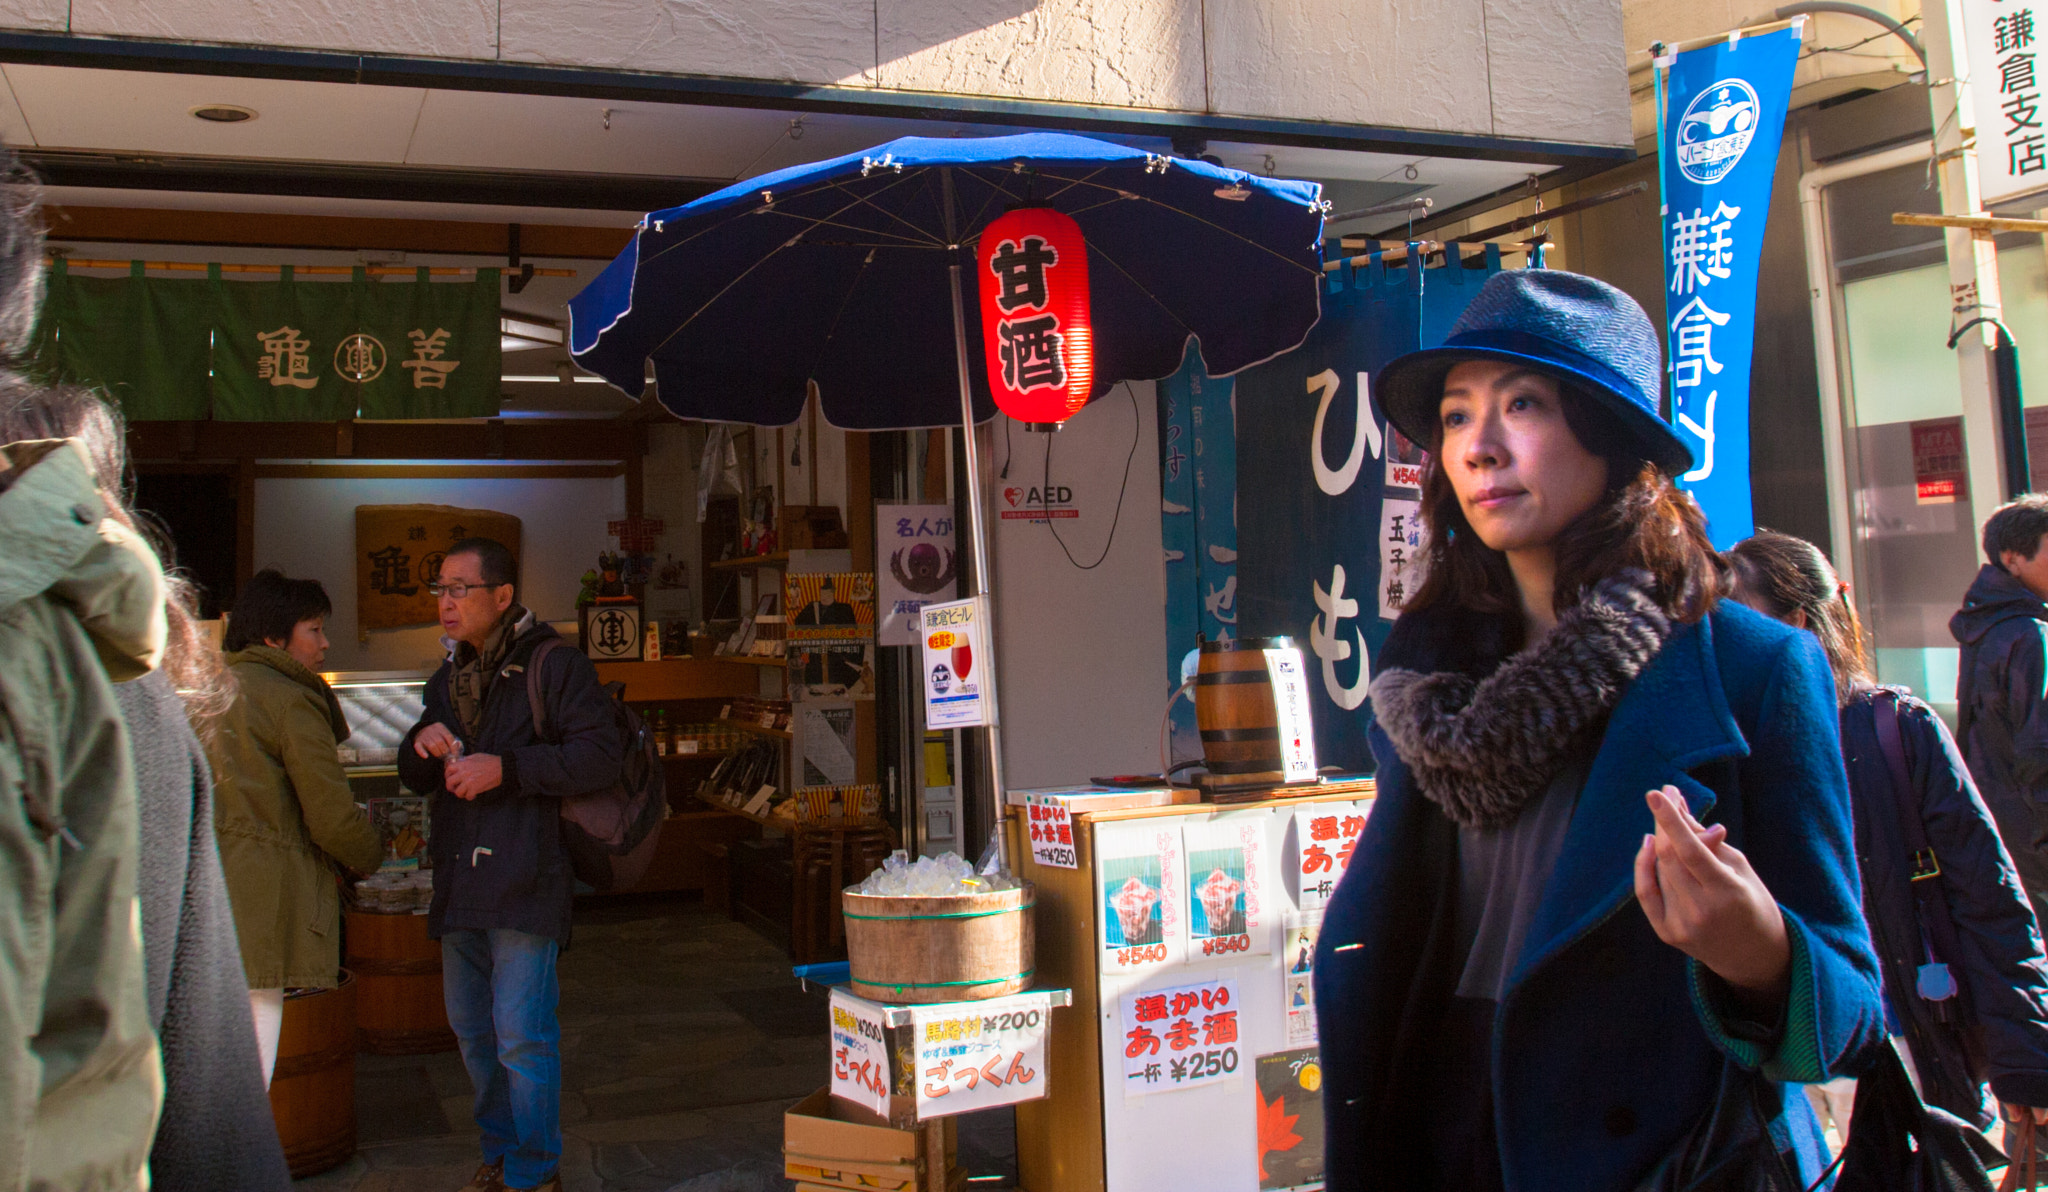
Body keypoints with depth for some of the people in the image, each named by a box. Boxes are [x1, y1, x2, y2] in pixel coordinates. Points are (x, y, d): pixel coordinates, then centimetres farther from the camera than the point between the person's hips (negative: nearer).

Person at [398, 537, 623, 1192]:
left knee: (522, 1035, -6)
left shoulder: (555, 666, -6)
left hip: (524, 878, -8)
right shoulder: (448, 678, 18)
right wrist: (422, 743, 0)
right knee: (473, 1031, 16)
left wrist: (505, 768, -20)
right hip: (459, 885, 8)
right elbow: (415, 779, 23)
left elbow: (601, 756, -16)